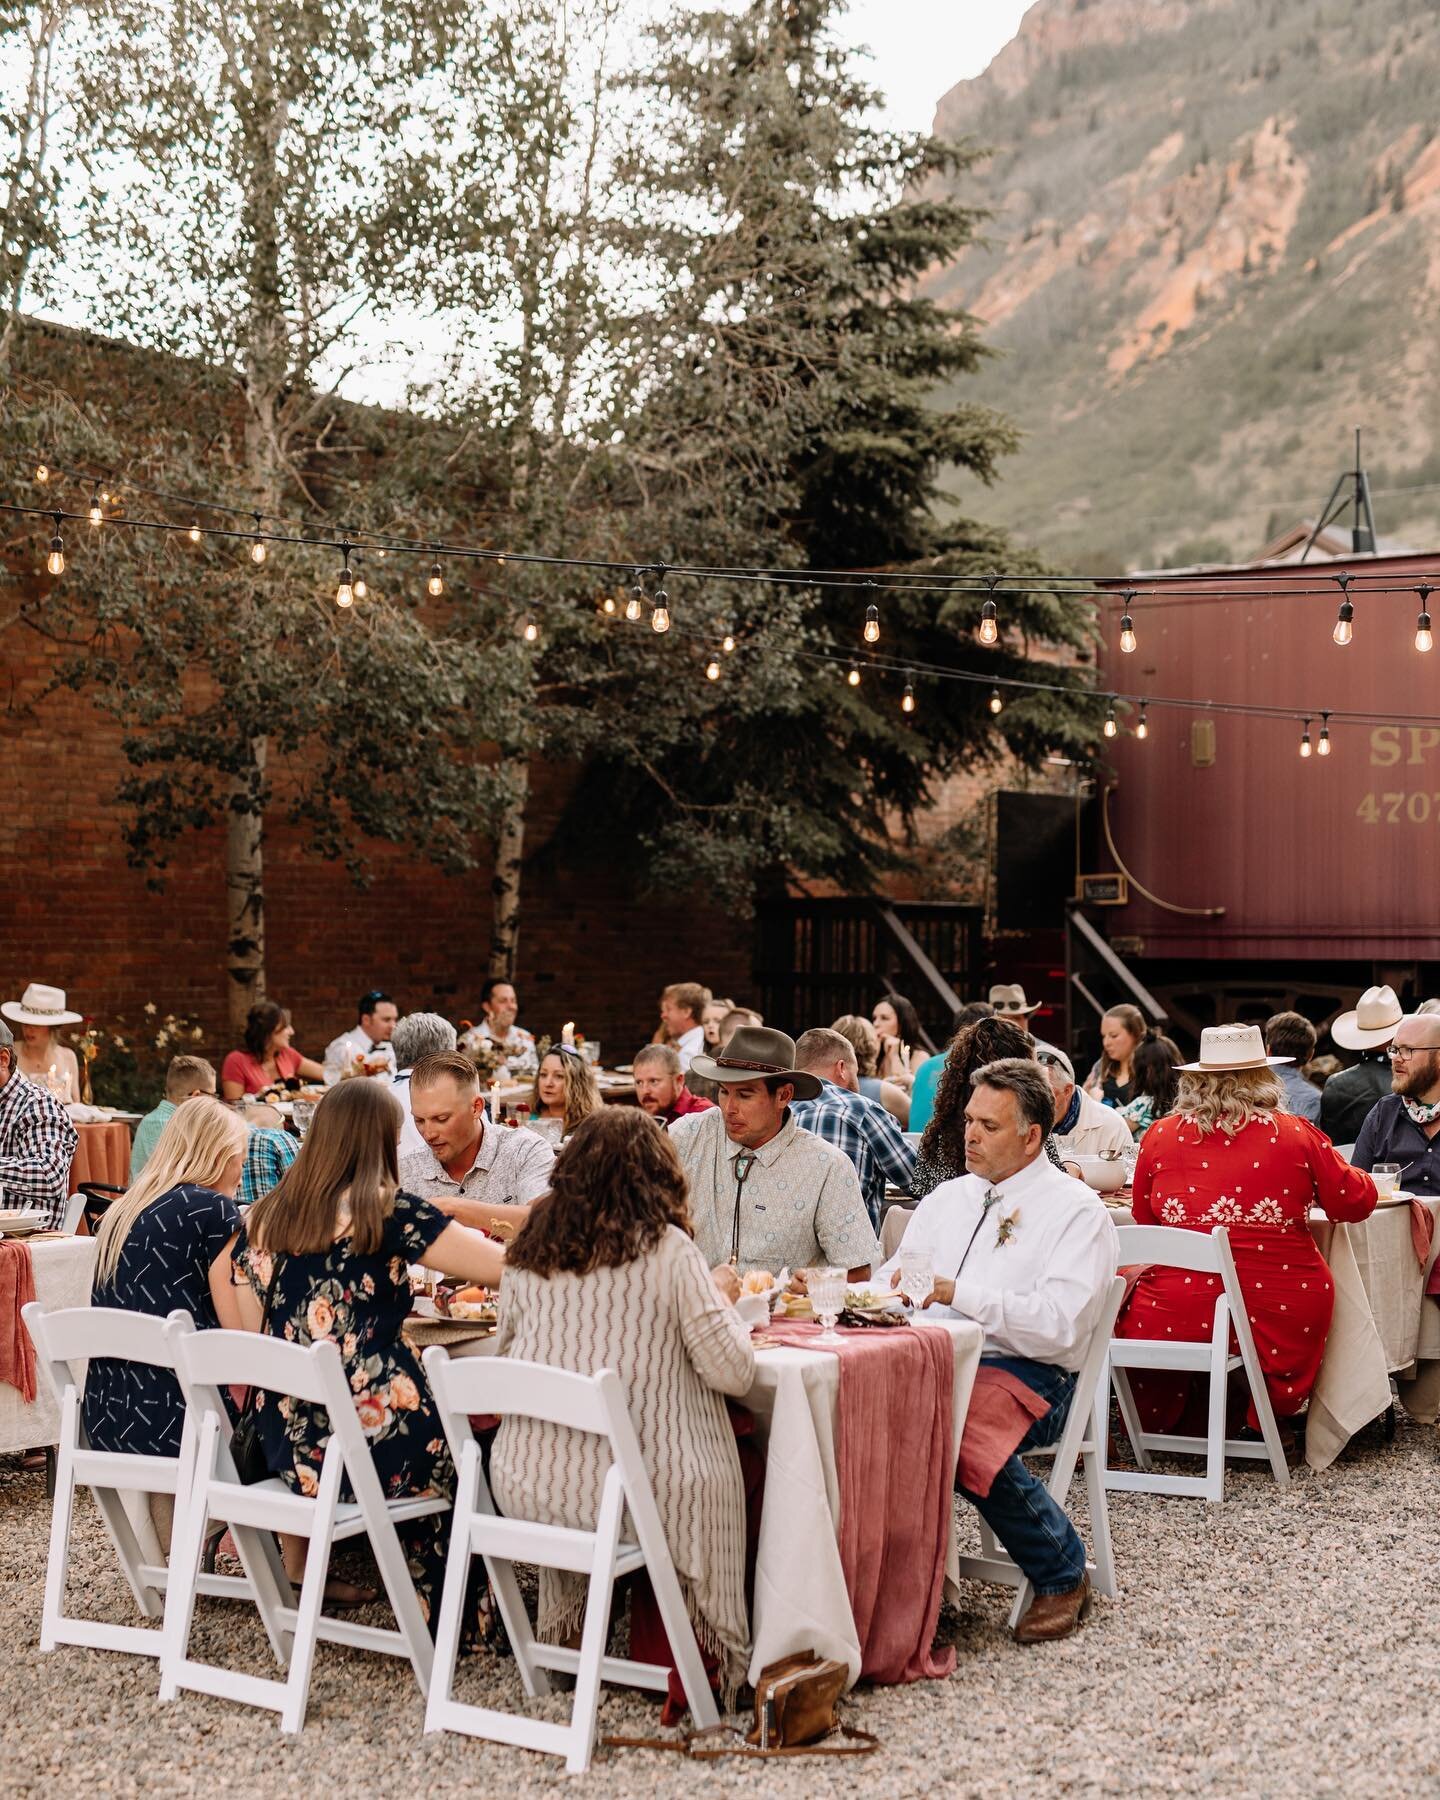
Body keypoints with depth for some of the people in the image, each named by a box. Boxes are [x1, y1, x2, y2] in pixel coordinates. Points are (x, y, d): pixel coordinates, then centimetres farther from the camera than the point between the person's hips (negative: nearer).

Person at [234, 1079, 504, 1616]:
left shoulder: (262, 1219, 5)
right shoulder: (390, 1212, -10)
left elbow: (255, 1337, 13)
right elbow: (507, 1268, -12)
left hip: (288, 1450, 5)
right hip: (377, 1447, -5)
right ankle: (442, 1621, 32)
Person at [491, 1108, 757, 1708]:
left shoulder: (529, 1248, 3)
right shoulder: (667, 1250, -10)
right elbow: (732, 1372, -10)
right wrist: (726, 1312, 10)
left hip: (524, 1487, 5)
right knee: (715, 1477, 23)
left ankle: (561, 1628, 39)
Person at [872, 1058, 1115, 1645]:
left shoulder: (1076, 1210, 0)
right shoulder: (947, 1198, 22)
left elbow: (1060, 1326, -14)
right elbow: (891, 1277, 19)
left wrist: (958, 1294, -19)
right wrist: (896, 1284, -6)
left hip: (1027, 1371, -5)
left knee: (959, 1432, -37)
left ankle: (1062, 1576, -11)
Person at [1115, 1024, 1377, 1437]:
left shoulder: (1159, 1136, 3)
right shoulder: (1297, 1135, 0)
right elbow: (1356, 1202, 9)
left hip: (1174, 1321, 0)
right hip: (1282, 1319, 0)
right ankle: (1262, 1420, 29)